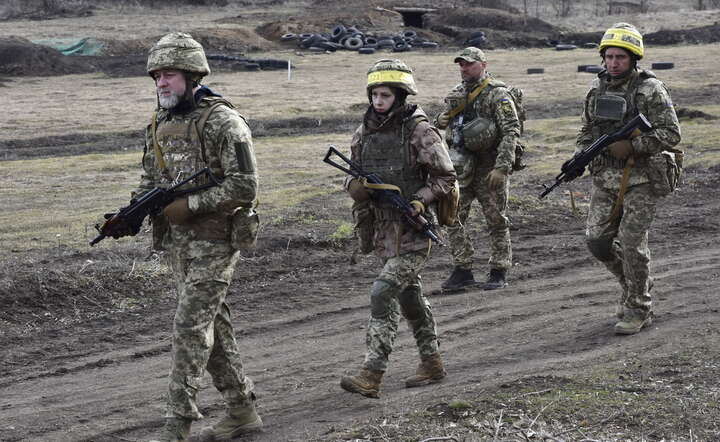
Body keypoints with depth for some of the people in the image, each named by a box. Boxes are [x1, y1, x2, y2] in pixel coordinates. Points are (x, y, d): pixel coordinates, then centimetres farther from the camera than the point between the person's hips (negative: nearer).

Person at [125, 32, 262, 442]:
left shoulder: (223, 123, -15)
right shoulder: (161, 124, 10)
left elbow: (244, 187, -18)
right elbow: (151, 180, 19)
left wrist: (190, 205, -21)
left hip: (216, 239, -8)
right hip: (179, 240, 8)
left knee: (191, 325, -11)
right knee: (214, 323, 12)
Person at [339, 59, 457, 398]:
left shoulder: (419, 131, -11)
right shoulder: (365, 132, 7)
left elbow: (445, 177, -7)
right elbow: (354, 173, 16)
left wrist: (419, 201, -21)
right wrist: (354, 186, -7)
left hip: (413, 231, -7)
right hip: (382, 229, 7)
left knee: (383, 294, -16)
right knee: (409, 296, 17)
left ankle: (371, 375, -18)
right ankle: (431, 364, 32)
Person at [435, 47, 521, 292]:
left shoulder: (498, 94, -9)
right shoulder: (456, 94, 12)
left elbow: (511, 131, -15)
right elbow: (443, 122, 26)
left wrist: (501, 167, -23)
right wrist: (440, 121, 0)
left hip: (489, 168, -6)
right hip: (461, 167, 6)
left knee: (496, 221, 3)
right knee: (453, 219, 1)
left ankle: (499, 272, 12)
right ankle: (462, 271, 8)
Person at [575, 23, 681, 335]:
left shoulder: (650, 90, -11)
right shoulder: (598, 88, 8)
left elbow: (671, 134, -14)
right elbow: (587, 130, 19)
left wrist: (631, 146, -22)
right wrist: (579, 157, 1)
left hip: (641, 180, -6)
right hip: (605, 178, 6)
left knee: (631, 243, -7)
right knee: (598, 241, 4)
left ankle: (639, 309, 6)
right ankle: (636, 285, 28)